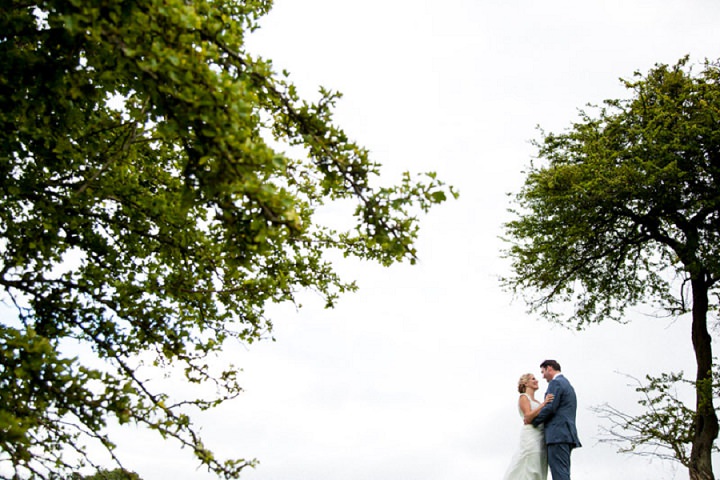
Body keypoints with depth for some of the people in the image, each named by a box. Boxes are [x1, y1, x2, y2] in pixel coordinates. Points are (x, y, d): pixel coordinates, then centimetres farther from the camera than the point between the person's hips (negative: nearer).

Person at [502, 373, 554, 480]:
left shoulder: (536, 402, 24)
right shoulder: (523, 397, 1)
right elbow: (528, 417, -13)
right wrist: (544, 404, -20)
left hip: (540, 438, 8)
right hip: (531, 435, -8)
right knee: (530, 471, -14)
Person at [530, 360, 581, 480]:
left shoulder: (555, 383, -5)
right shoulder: (567, 385, 26)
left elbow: (550, 408, -15)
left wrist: (532, 421, -2)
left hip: (558, 434, -10)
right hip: (567, 434, 10)